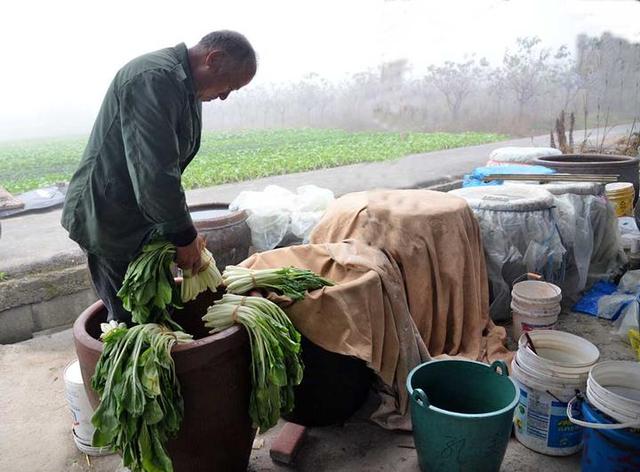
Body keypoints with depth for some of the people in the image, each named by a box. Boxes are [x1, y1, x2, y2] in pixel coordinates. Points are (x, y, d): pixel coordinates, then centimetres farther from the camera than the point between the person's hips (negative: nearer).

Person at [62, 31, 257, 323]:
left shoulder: (187, 87, 10)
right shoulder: (155, 79, -23)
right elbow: (154, 171, -28)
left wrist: (186, 230, 6)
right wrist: (184, 235, -17)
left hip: (145, 217, 10)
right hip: (110, 220, -9)